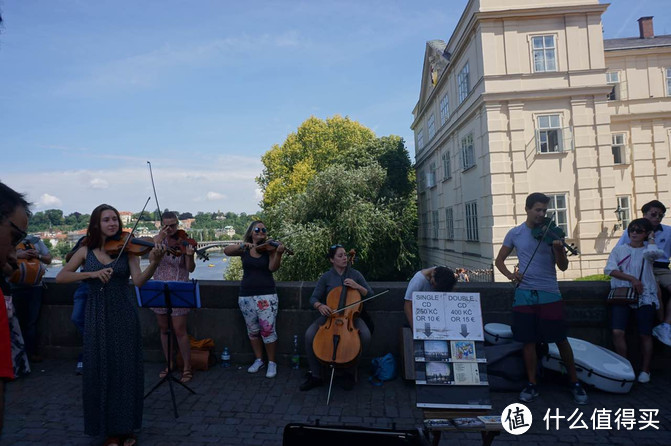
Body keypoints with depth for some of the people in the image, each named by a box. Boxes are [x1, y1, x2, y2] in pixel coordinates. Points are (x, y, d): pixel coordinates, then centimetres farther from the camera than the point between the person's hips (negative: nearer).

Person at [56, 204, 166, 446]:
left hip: (124, 316, -1)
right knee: (100, 371, 6)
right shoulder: (85, 251, 5)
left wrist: (154, 262, -33)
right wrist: (92, 273, -17)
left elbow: (139, 281, -14)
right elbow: (60, 277, -3)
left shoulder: (127, 249, -1)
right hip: (97, 318, 1)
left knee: (126, 370, 4)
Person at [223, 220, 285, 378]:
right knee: (252, 330, 12)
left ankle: (272, 363, 12)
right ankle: (258, 360, 30)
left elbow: (273, 267, -14)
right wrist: (242, 245, -22)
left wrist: (278, 253, -32)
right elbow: (226, 251, -7)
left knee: (268, 329, -5)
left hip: (266, 295, -3)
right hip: (246, 296, 3)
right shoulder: (244, 249, 7)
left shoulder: (269, 248, 0)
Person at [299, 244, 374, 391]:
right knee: (309, 334, -25)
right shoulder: (325, 277, 2)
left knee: (365, 335, -29)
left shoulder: (355, 274, 3)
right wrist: (320, 306, -22)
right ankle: (315, 376, -8)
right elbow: (313, 298, 0)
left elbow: (370, 294, 3)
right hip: (330, 315, 0)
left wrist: (357, 286, -16)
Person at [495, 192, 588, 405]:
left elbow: (563, 266, -2)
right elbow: (499, 260, 12)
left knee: (561, 339, 4)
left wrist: (558, 249, -22)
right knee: (528, 341, 6)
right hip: (524, 293, 1)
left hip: (549, 293, -1)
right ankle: (532, 385, 18)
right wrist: (510, 274, -8)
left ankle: (574, 383, 23)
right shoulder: (515, 233, 5)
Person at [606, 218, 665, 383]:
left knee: (645, 334, 1)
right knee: (617, 332, -13)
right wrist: (632, 279, -13)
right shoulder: (619, 249, 10)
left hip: (644, 297, 0)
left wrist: (651, 239, 0)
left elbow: (652, 252, -19)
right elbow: (609, 269, -4)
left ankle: (645, 370, 17)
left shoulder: (648, 251, 8)